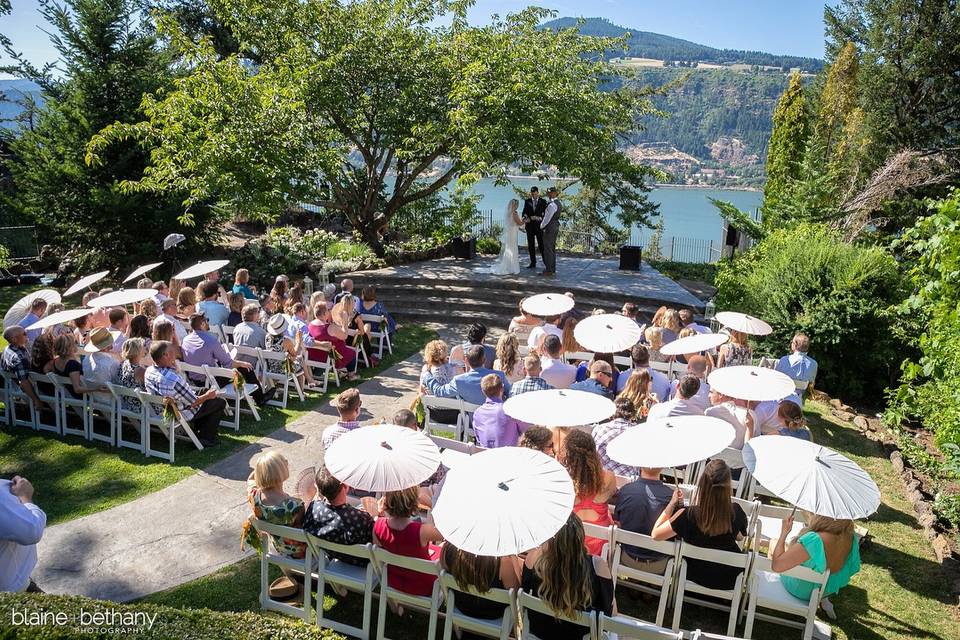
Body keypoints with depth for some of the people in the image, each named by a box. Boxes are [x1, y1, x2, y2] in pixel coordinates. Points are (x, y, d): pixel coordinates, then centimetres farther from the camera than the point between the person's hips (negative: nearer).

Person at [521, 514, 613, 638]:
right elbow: (609, 611, -15)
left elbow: (524, 588, -6)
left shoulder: (533, 558, -29)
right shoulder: (596, 566, -32)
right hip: (579, 635, -2)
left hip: (538, 632, 2)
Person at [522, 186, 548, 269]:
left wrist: (540, 218, -20)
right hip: (529, 226, 3)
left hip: (539, 225, -3)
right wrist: (524, 218, -17)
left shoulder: (543, 202, 2)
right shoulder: (527, 201, 8)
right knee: (530, 245, 6)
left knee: (541, 244, -4)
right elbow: (524, 212, 5)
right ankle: (533, 263, 12)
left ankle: (546, 262, 0)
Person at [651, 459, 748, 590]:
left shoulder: (689, 515, -33)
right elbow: (740, 536, -1)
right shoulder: (736, 513, -24)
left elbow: (655, 534, -21)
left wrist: (672, 503, -16)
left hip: (696, 577, -2)